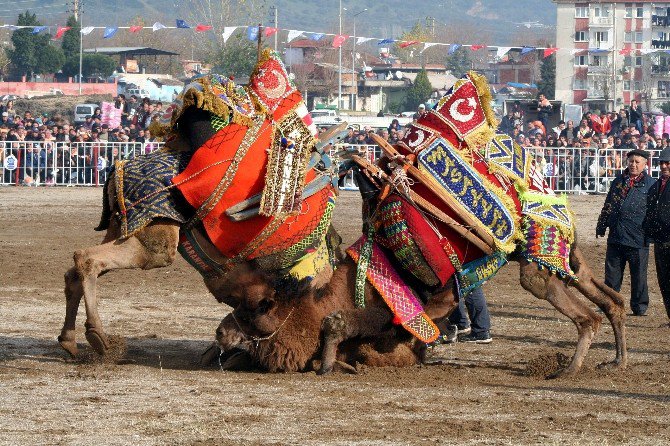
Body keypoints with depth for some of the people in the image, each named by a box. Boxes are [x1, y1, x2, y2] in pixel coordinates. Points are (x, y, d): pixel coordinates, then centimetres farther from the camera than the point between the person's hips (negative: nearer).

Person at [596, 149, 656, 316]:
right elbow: (608, 206, 20)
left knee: (638, 275, 3)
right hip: (616, 236, 4)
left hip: (638, 239, -4)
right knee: (612, 273, 8)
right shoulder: (619, 181, 13)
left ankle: (639, 307, 14)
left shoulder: (650, 184, 0)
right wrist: (601, 226, 17)